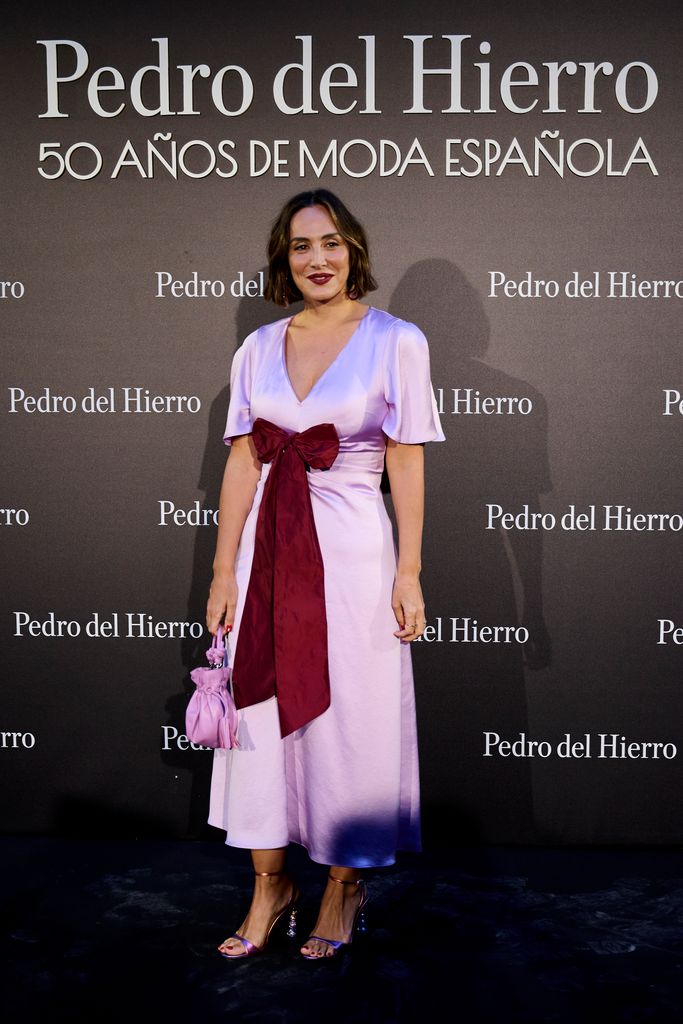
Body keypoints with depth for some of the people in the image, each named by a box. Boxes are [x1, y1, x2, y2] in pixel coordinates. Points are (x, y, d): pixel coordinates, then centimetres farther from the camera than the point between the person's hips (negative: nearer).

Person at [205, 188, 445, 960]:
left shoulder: (396, 341, -2)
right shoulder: (258, 348, 7)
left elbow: (406, 465, -5)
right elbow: (242, 464, 4)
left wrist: (409, 573, -8)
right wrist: (224, 571, 1)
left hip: (352, 549, -3)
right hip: (269, 547, 4)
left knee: (349, 718, 6)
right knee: (260, 709, 8)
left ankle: (345, 883, 25)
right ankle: (270, 885, 23)